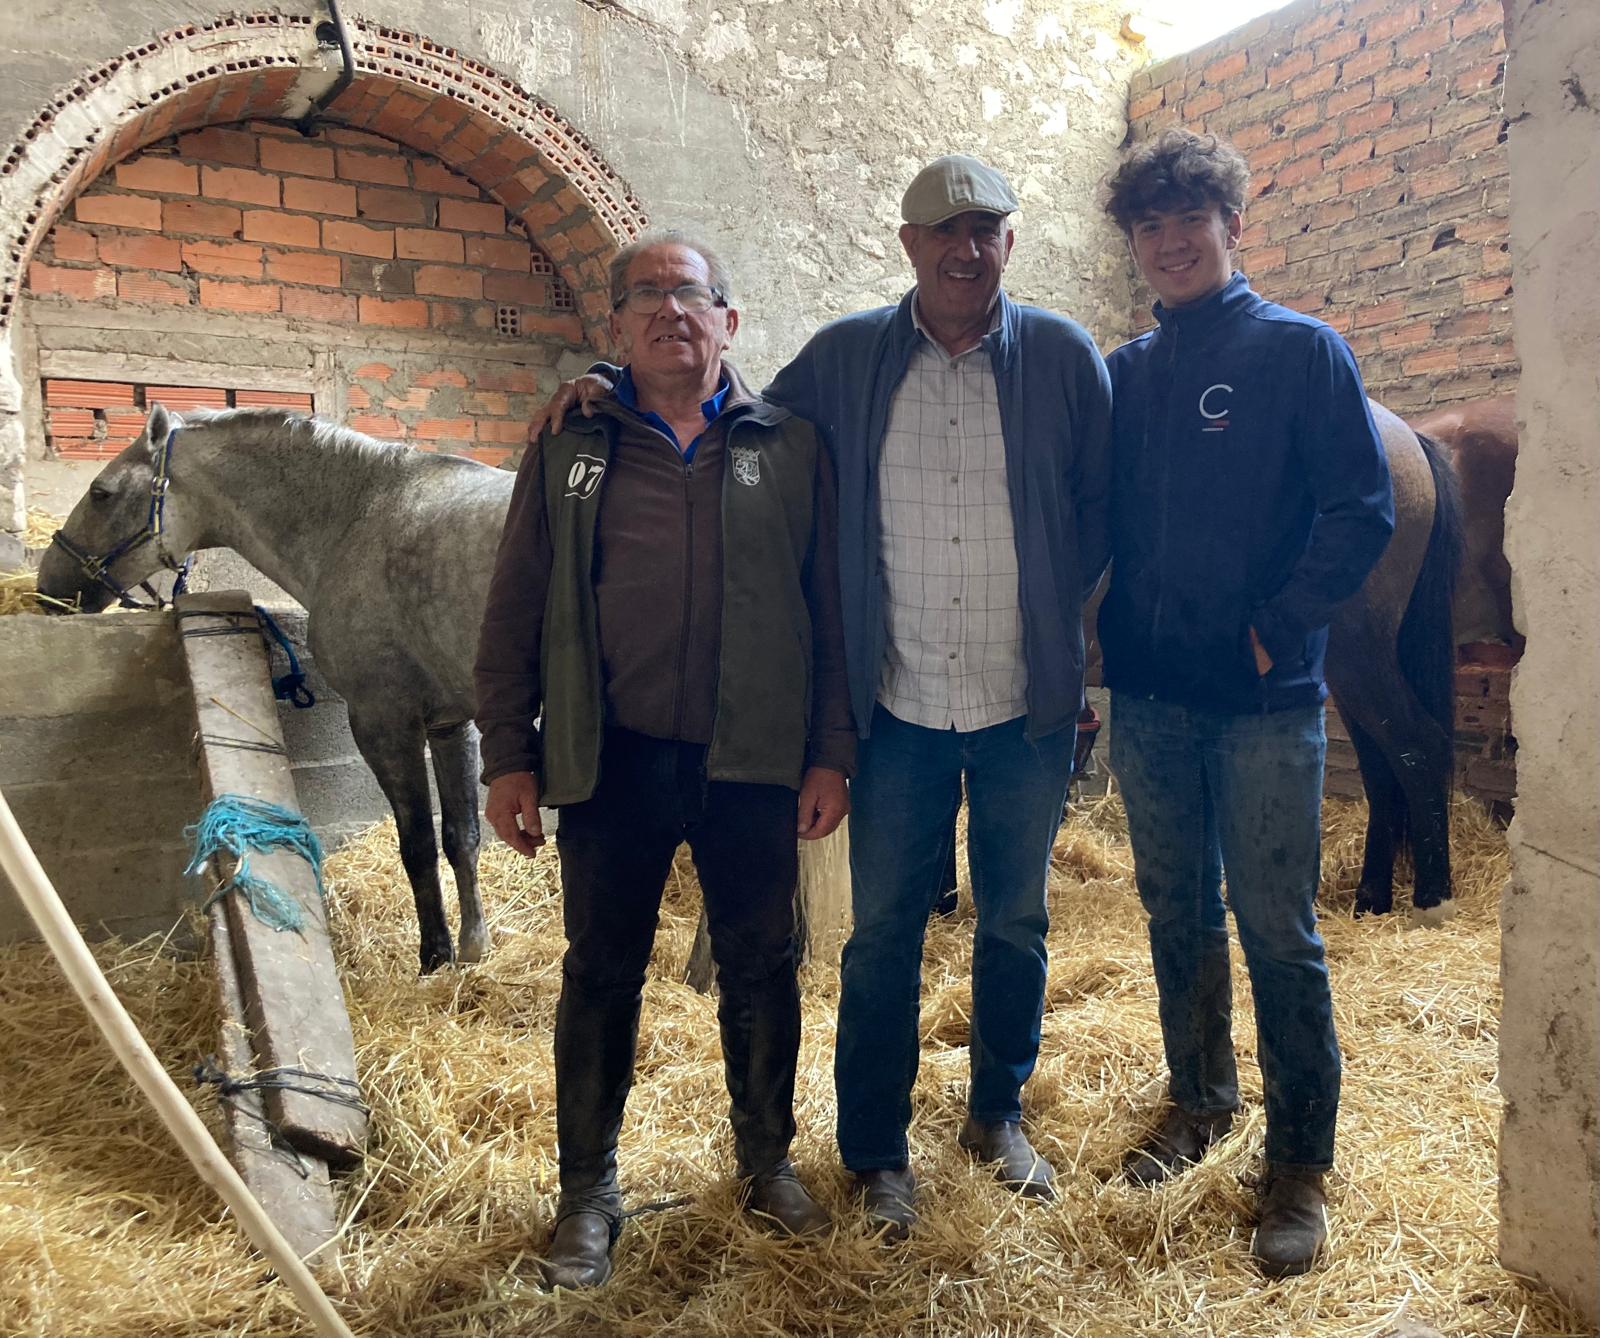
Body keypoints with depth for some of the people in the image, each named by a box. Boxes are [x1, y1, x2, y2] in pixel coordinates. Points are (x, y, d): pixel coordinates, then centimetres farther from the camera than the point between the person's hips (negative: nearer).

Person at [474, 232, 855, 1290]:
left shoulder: (790, 448, 5)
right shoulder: (569, 452, 6)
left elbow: (831, 612, 4)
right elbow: (514, 617, 6)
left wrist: (831, 754, 0)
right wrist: (510, 756, 0)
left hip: (751, 765, 0)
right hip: (611, 764, 0)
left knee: (761, 967, 12)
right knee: (601, 974, 10)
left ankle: (768, 1160, 35)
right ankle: (590, 1191, 29)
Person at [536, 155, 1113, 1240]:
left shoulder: (1063, 354, -1)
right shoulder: (848, 356, 2)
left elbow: (1102, 507, 4)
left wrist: (1049, 611, -3)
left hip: (1029, 704, 1)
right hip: (901, 704, 0)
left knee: (1016, 921, 15)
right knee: (883, 931, 8)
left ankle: (999, 1113, 38)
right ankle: (877, 1151, 27)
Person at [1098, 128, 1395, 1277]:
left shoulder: (1301, 351, -2)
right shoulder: (1124, 374, 10)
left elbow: (1362, 510, -7)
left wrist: (1275, 627, -13)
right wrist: (1119, 632, 3)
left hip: (1265, 700, -4)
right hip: (1148, 696, 5)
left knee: (1277, 928, 1)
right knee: (1177, 911, 15)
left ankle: (1301, 1162, 17)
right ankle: (1200, 1097, 35)